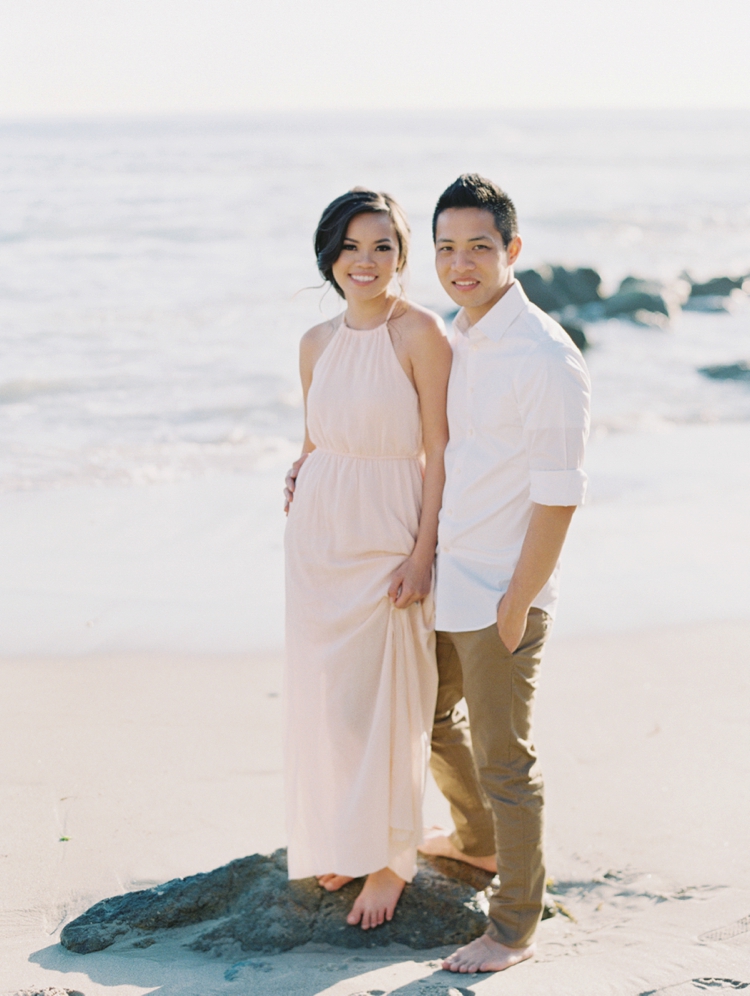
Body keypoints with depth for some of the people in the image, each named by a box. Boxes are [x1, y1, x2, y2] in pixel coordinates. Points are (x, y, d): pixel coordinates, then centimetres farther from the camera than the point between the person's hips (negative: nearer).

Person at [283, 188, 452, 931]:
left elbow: (440, 451, -11)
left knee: (385, 699, 1)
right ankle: (337, 842, 29)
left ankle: (388, 860, 16)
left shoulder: (419, 333, -10)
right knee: (322, 693, 12)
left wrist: (422, 553, -15)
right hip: (318, 534, 6)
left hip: (387, 540, -6)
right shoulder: (317, 343, 7)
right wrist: (299, 477, 1)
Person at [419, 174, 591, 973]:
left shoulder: (544, 358, -19)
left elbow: (557, 495, -19)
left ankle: (515, 928, 17)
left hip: (499, 593, -9)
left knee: (503, 761, 2)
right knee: (432, 718, 25)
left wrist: (516, 603, -19)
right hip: (441, 580, 9)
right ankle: (478, 841, 50)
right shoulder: (453, 341, 7)